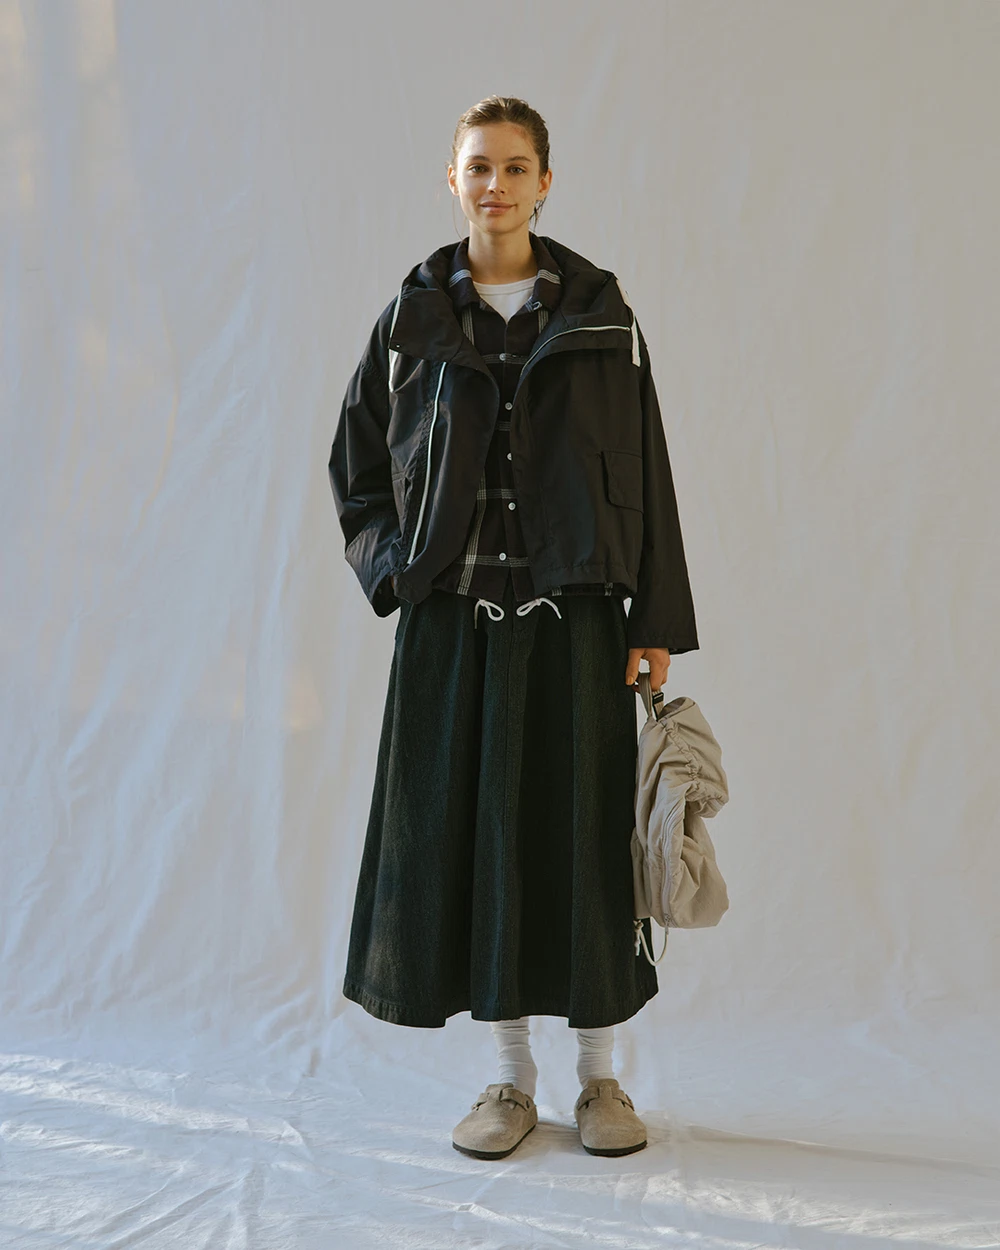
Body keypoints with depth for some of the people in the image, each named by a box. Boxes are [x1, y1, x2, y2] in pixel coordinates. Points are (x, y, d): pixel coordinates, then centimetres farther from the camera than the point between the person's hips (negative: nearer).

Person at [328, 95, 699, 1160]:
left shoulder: (598, 314, 4)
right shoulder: (411, 320, 7)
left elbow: (645, 473, 2)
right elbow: (355, 466, 14)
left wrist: (655, 625, -3)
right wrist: (396, 567, -2)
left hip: (572, 613, -1)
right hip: (453, 618, 1)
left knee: (580, 833, 2)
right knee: (468, 832, 4)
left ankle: (598, 1077, 18)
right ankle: (511, 1078, 18)